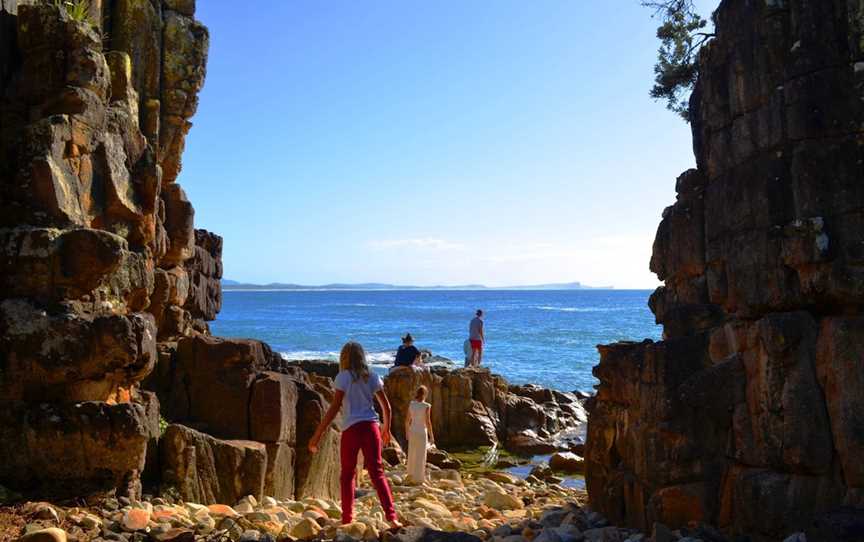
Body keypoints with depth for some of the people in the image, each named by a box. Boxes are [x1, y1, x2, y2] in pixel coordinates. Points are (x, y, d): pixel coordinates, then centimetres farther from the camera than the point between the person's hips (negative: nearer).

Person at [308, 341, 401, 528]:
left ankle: (347, 518, 18)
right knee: (377, 473, 5)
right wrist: (386, 429, 27)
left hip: (351, 429, -3)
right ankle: (391, 516, -8)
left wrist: (317, 435, -8)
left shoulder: (343, 377, -4)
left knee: (347, 474, 13)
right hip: (371, 427, 3)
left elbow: (334, 408, -10)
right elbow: (386, 407, 11)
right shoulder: (372, 377, 9)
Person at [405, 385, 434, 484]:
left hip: (412, 431, 5)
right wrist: (431, 436, -7)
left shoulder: (411, 404, 0)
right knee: (420, 455, 3)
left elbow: (407, 420, 6)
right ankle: (418, 478, 7)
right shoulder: (427, 406, -14)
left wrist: (407, 432, 19)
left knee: (412, 453, 20)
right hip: (422, 432, -5)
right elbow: (428, 422, -15)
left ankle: (411, 474, 33)